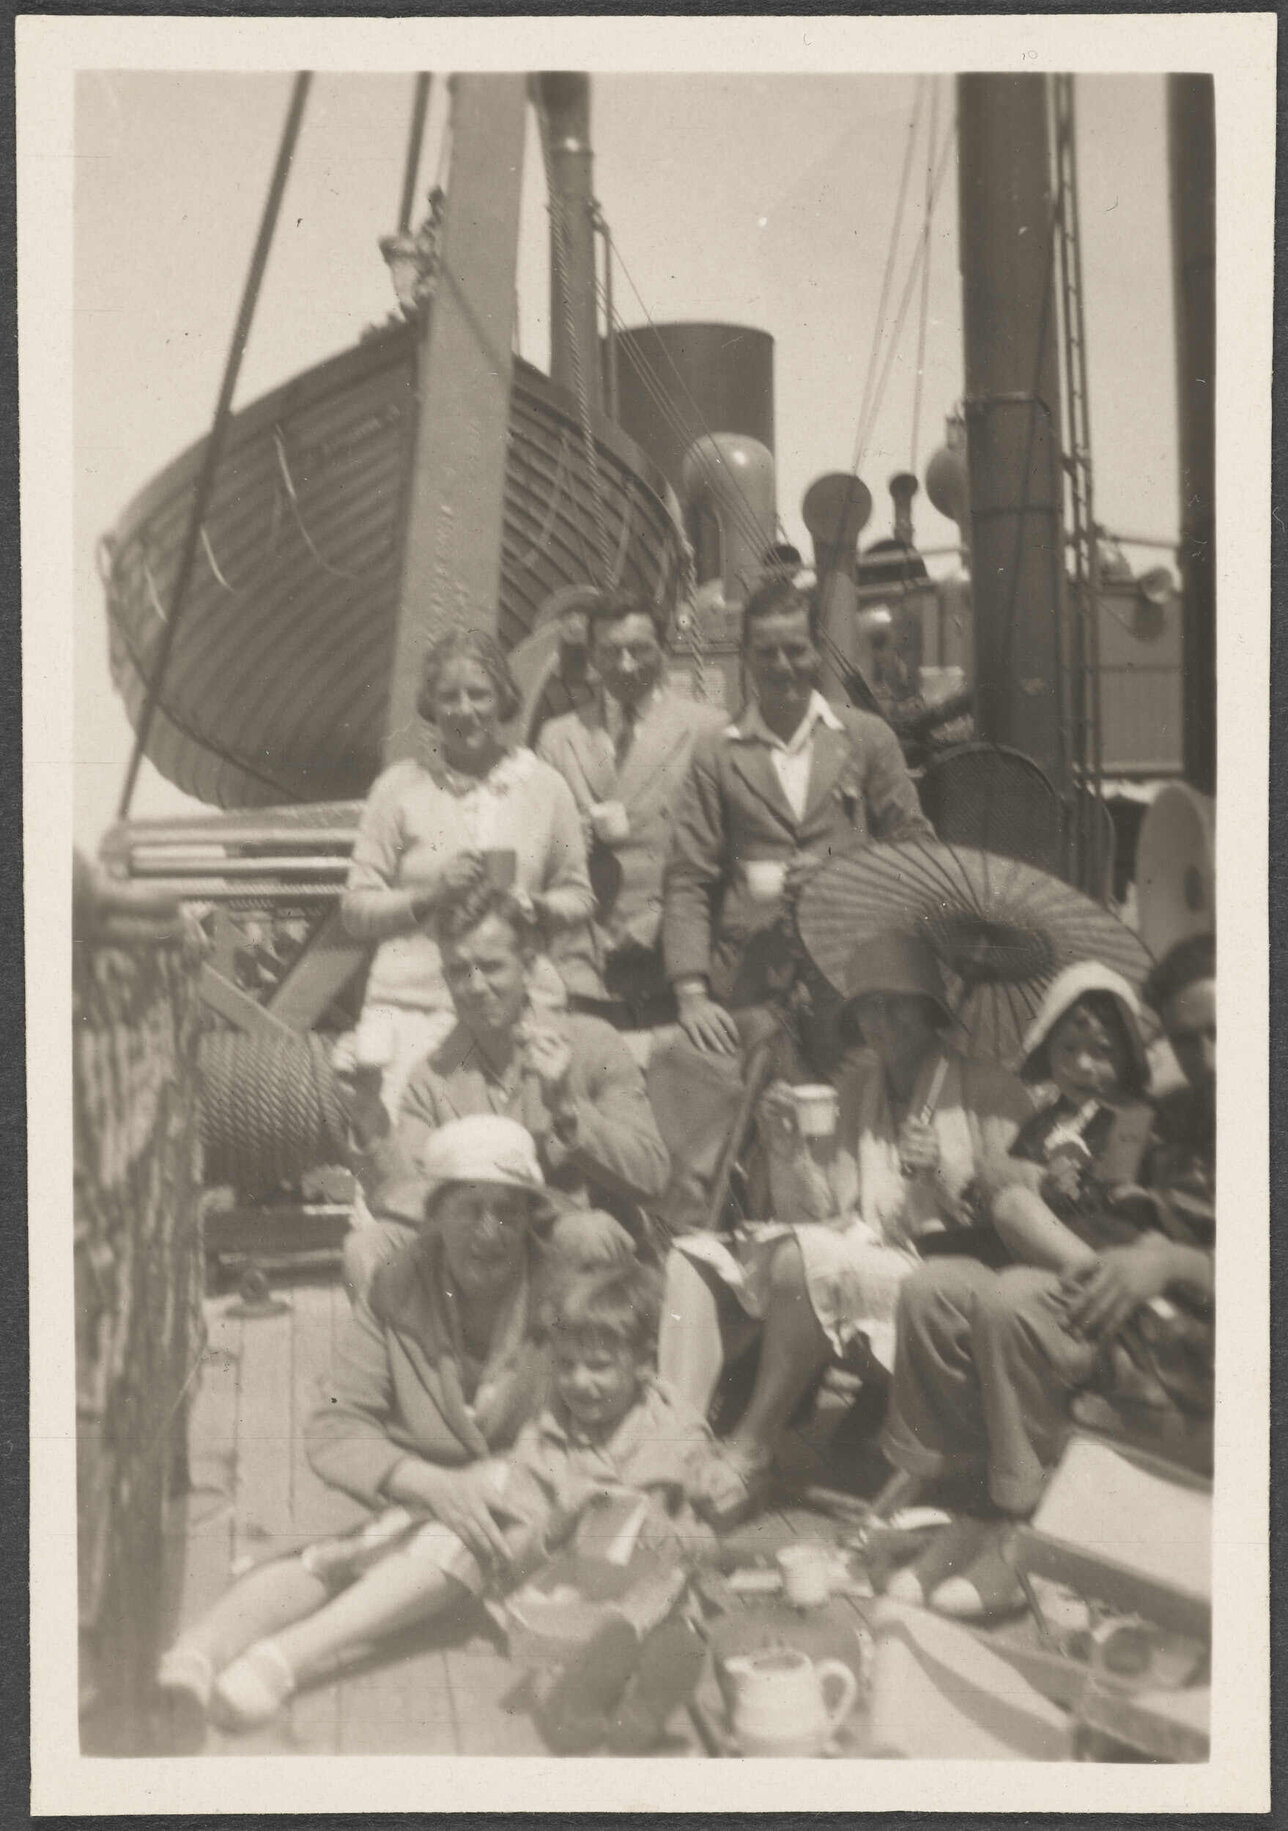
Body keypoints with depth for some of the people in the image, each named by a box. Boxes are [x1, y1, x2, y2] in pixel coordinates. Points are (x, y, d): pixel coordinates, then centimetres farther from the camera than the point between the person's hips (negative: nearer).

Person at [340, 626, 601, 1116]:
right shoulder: (399, 786, 6)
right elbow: (355, 909, 6)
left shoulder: (544, 786, 9)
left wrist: (535, 906, -2)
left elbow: (578, 896, 16)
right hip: (413, 1001, -1)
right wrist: (429, 893, -8)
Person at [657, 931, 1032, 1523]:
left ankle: (748, 1454, -21)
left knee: (802, 1259, -33)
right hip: (853, 1255, 6)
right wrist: (787, 1143, -4)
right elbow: (813, 1214, 13)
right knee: (694, 1260, -11)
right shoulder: (855, 1088, 17)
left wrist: (939, 1185, -19)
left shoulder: (988, 1093, 1)